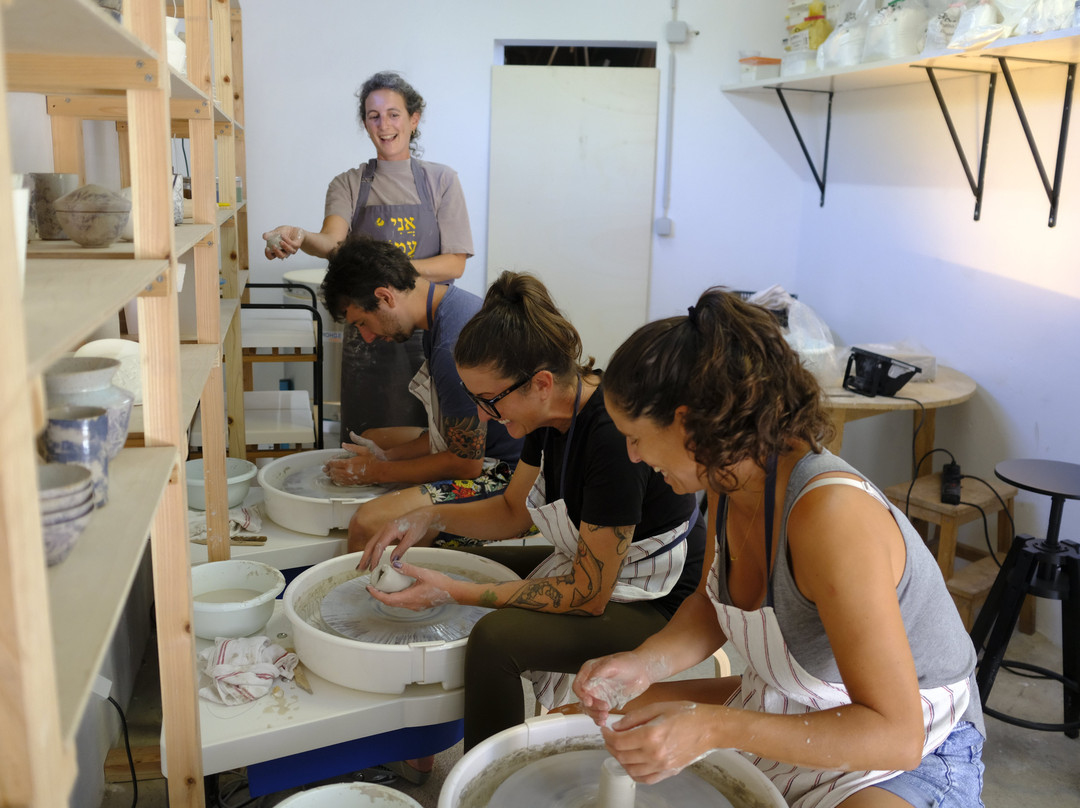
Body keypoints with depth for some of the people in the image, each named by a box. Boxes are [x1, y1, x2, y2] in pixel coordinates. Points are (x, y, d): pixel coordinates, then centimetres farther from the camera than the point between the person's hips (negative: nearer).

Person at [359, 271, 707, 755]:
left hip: (658, 604, -9)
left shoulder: (614, 438, -32)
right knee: (460, 563, 13)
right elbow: (514, 510, 10)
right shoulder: (554, 411, -6)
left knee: (495, 637, -28)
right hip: (591, 565, 9)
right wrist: (430, 518, -7)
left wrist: (453, 593, -25)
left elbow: (589, 596, -26)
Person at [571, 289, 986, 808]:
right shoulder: (732, 479, -7)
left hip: (907, 759, -7)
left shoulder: (829, 511, -32)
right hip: (776, 712, 8)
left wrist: (712, 729, -37)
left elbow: (895, 735, -31)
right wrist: (643, 663, -12)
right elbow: (711, 607, 8)